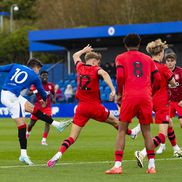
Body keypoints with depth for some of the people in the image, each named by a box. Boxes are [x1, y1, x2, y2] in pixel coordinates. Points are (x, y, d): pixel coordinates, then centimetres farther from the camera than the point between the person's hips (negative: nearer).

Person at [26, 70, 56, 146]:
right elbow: (29, 93, -12)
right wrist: (35, 91, -32)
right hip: (38, 106, -1)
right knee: (32, 123, 8)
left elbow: (53, 94, 18)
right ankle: (27, 133, 42)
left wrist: (53, 99, -4)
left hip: (47, 106, 1)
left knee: (47, 121, -19)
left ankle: (44, 140, -17)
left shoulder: (50, 85, 2)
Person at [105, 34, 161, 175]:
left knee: (122, 130, 3)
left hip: (129, 96, -2)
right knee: (146, 131, 9)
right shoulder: (148, 59, 18)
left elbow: (120, 76, -5)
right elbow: (157, 78, 11)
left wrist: (119, 93, 8)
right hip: (146, 96, 2)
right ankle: (151, 165, 3)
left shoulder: (121, 58, 10)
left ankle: (118, 165, -7)